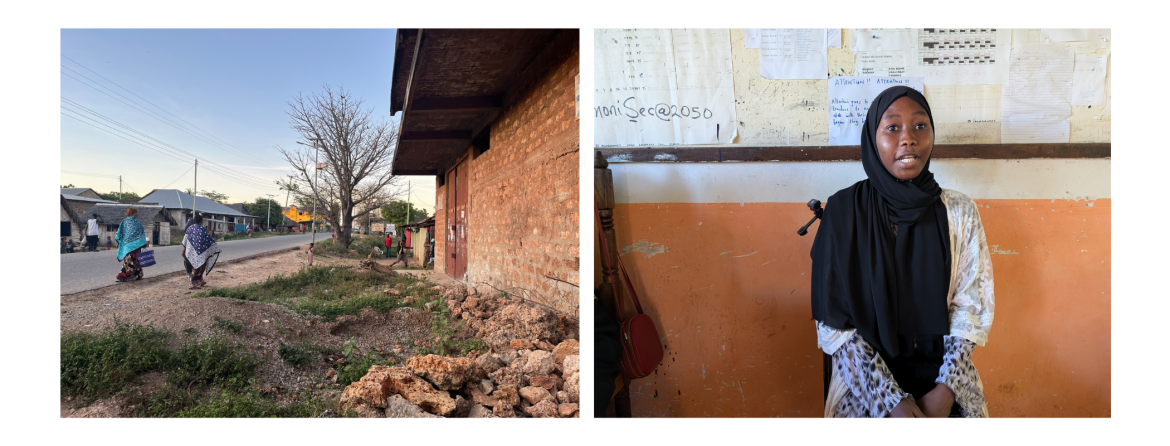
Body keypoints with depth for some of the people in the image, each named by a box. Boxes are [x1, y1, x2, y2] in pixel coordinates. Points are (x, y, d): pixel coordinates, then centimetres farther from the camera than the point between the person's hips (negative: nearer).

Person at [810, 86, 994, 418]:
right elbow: (833, 319, -8)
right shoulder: (843, 211, -7)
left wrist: (945, 390, -11)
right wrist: (890, 399, -13)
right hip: (864, 379, -2)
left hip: (943, 374, 3)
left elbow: (970, 305, 1)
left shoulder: (959, 212, 0)